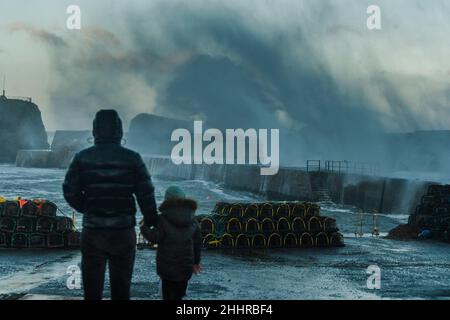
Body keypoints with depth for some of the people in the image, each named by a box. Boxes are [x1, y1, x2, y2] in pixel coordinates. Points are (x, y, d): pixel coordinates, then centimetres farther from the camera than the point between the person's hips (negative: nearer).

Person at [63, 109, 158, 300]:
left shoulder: (82, 158, -2)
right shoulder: (132, 158, -3)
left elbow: (70, 192, -2)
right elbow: (146, 194, -4)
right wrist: (151, 222, 9)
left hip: (93, 232, 0)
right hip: (123, 231, 0)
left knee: (92, 287, 7)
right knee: (121, 288, 10)